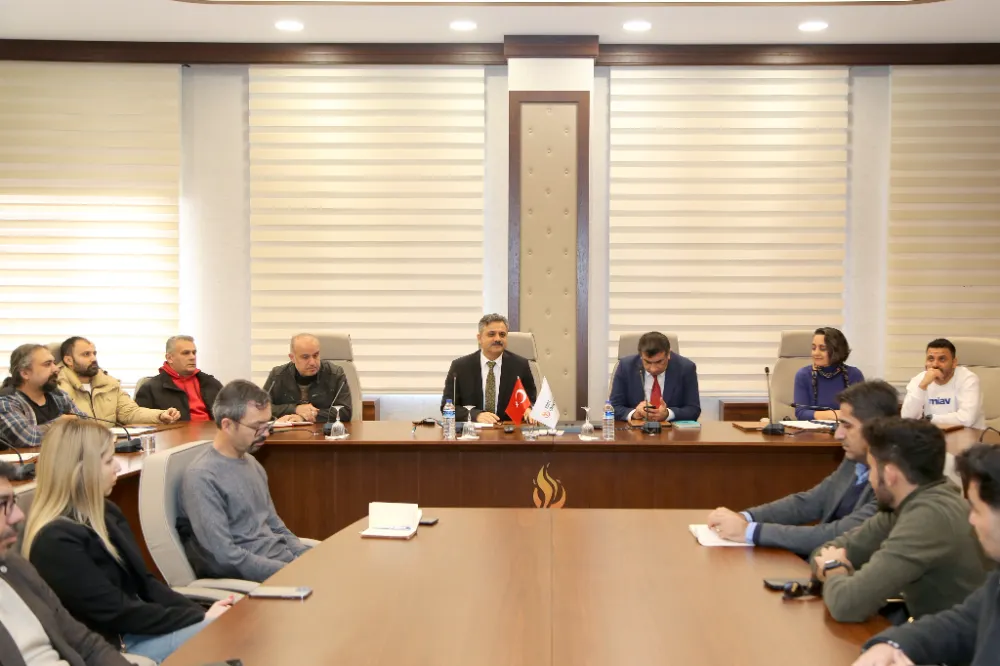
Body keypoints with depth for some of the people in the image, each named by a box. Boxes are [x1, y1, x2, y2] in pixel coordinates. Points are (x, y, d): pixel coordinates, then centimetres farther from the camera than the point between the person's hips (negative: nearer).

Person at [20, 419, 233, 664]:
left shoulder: (106, 512, 8)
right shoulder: (57, 540, -20)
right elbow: (115, 612, -20)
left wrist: (200, 612, -4)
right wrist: (199, 618, -16)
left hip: (137, 626, 8)